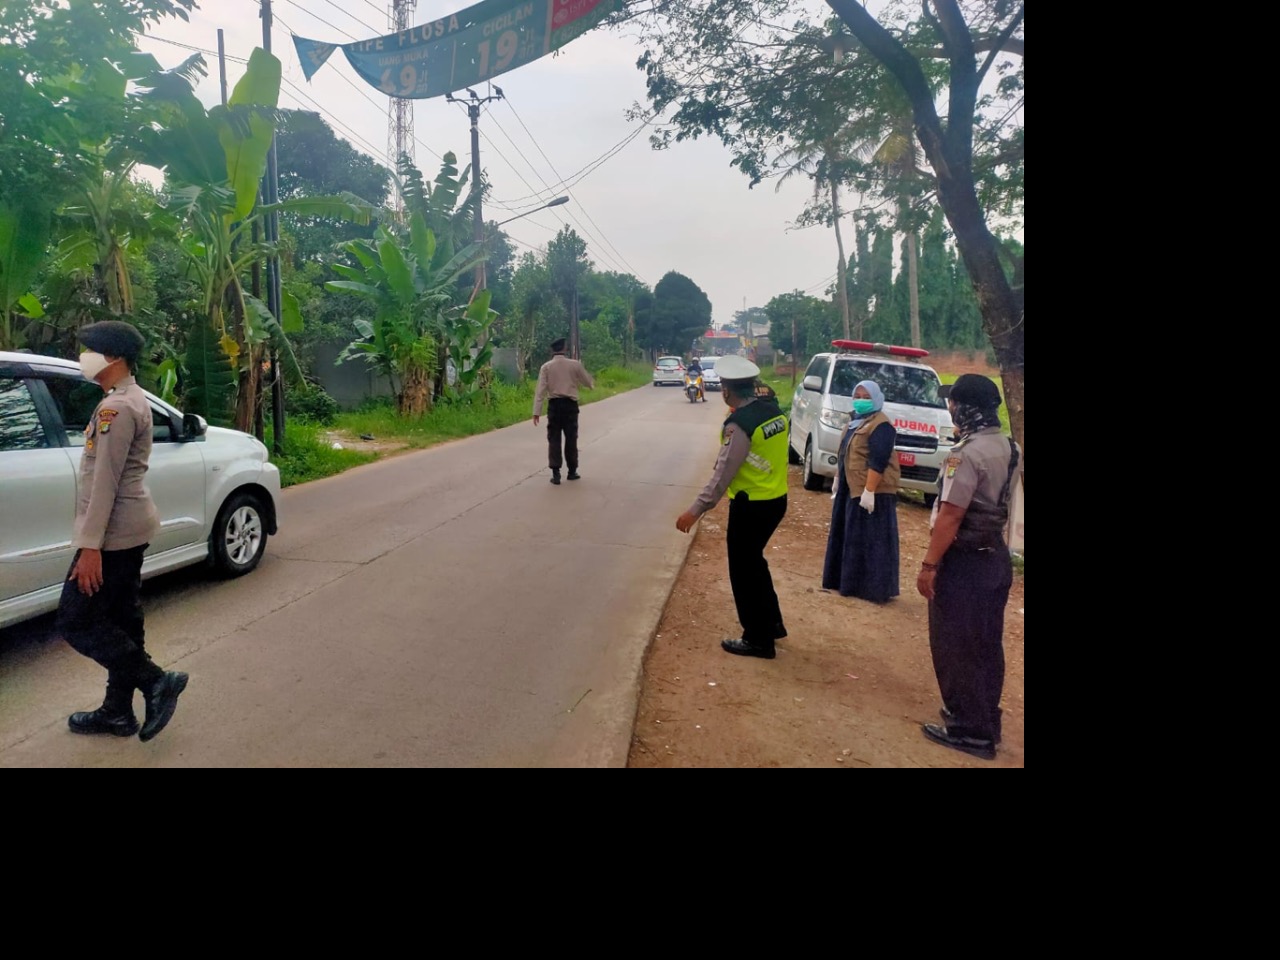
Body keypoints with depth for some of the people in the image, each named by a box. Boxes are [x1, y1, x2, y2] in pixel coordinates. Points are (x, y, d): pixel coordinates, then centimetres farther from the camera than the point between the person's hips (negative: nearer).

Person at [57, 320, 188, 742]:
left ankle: (157, 682, 1)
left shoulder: (116, 406, -18)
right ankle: (118, 712, 22)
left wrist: (90, 545, -22)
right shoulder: (132, 399, 14)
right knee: (120, 620, 13)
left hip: (114, 531, -10)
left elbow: (105, 481, -22)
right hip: (130, 527, 10)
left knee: (76, 621, -2)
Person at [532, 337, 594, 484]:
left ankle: (555, 473, -1)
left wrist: (537, 411, -8)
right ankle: (572, 471, 18)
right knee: (571, 438, 11)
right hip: (570, 405, 0)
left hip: (554, 405, 0)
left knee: (554, 439, 4)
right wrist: (592, 383, 35)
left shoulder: (546, 366, -2)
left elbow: (541, 390, -8)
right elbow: (588, 383, 10)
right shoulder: (575, 365, -1)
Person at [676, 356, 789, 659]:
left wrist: (696, 510, -19)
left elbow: (722, 473, -23)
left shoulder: (739, 424, -22)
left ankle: (758, 640, 17)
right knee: (754, 562, 24)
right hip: (776, 500, 8)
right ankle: (772, 623, 35)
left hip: (751, 506, -8)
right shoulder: (775, 412, 3)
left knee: (744, 572, 6)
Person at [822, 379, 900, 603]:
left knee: (871, 540, -8)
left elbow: (878, 462, -23)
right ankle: (848, 580, 25)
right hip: (851, 489, 10)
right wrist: (838, 480, 24)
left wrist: (869, 491, -27)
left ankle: (877, 589, -4)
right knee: (849, 537, 15)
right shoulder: (856, 421, 16)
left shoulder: (881, 426, -16)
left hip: (872, 492, -10)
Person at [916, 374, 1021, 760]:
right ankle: (985, 720, 31)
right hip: (996, 557, 9)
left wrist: (929, 564, -18)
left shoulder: (967, 454, -22)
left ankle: (970, 729, 14)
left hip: (964, 562, -9)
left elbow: (950, 516, -23)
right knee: (986, 645, 18)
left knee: (955, 646, 4)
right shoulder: (1009, 448, 6)